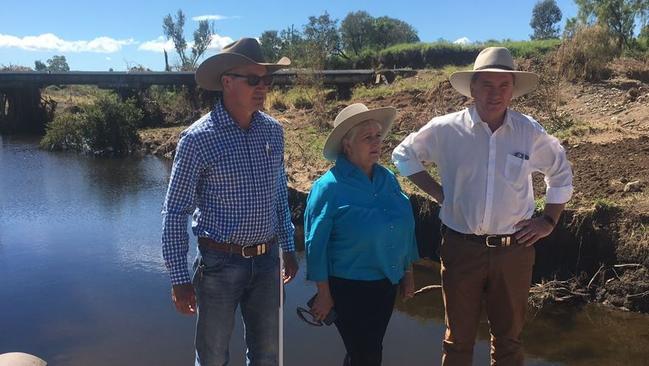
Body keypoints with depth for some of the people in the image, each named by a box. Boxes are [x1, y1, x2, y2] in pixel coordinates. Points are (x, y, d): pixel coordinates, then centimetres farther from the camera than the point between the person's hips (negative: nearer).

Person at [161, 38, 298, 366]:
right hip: (219, 263, -4)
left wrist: (288, 247, 14)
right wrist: (179, 278, -10)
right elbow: (175, 211, -10)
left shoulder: (273, 130, 1)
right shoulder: (198, 138, -14)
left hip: (267, 261, 5)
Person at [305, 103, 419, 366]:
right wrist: (324, 294, -11)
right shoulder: (329, 187, -16)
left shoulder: (388, 179, 2)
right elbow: (316, 244, -13)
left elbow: (405, 228, 11)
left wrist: (408, 273, 13)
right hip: (349, 288, -6)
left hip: (387, 283, 6)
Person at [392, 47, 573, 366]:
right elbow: (403, 154, 7)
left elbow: (561, 173, 15)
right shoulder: (445, 129, -8)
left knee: (508, 338, 17)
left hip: (514, 250, 2)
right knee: (458, 338, 14)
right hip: (461, 247, -1)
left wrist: (549, 220, 8)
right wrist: (436, 191, -1)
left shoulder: (531, 133, -2)